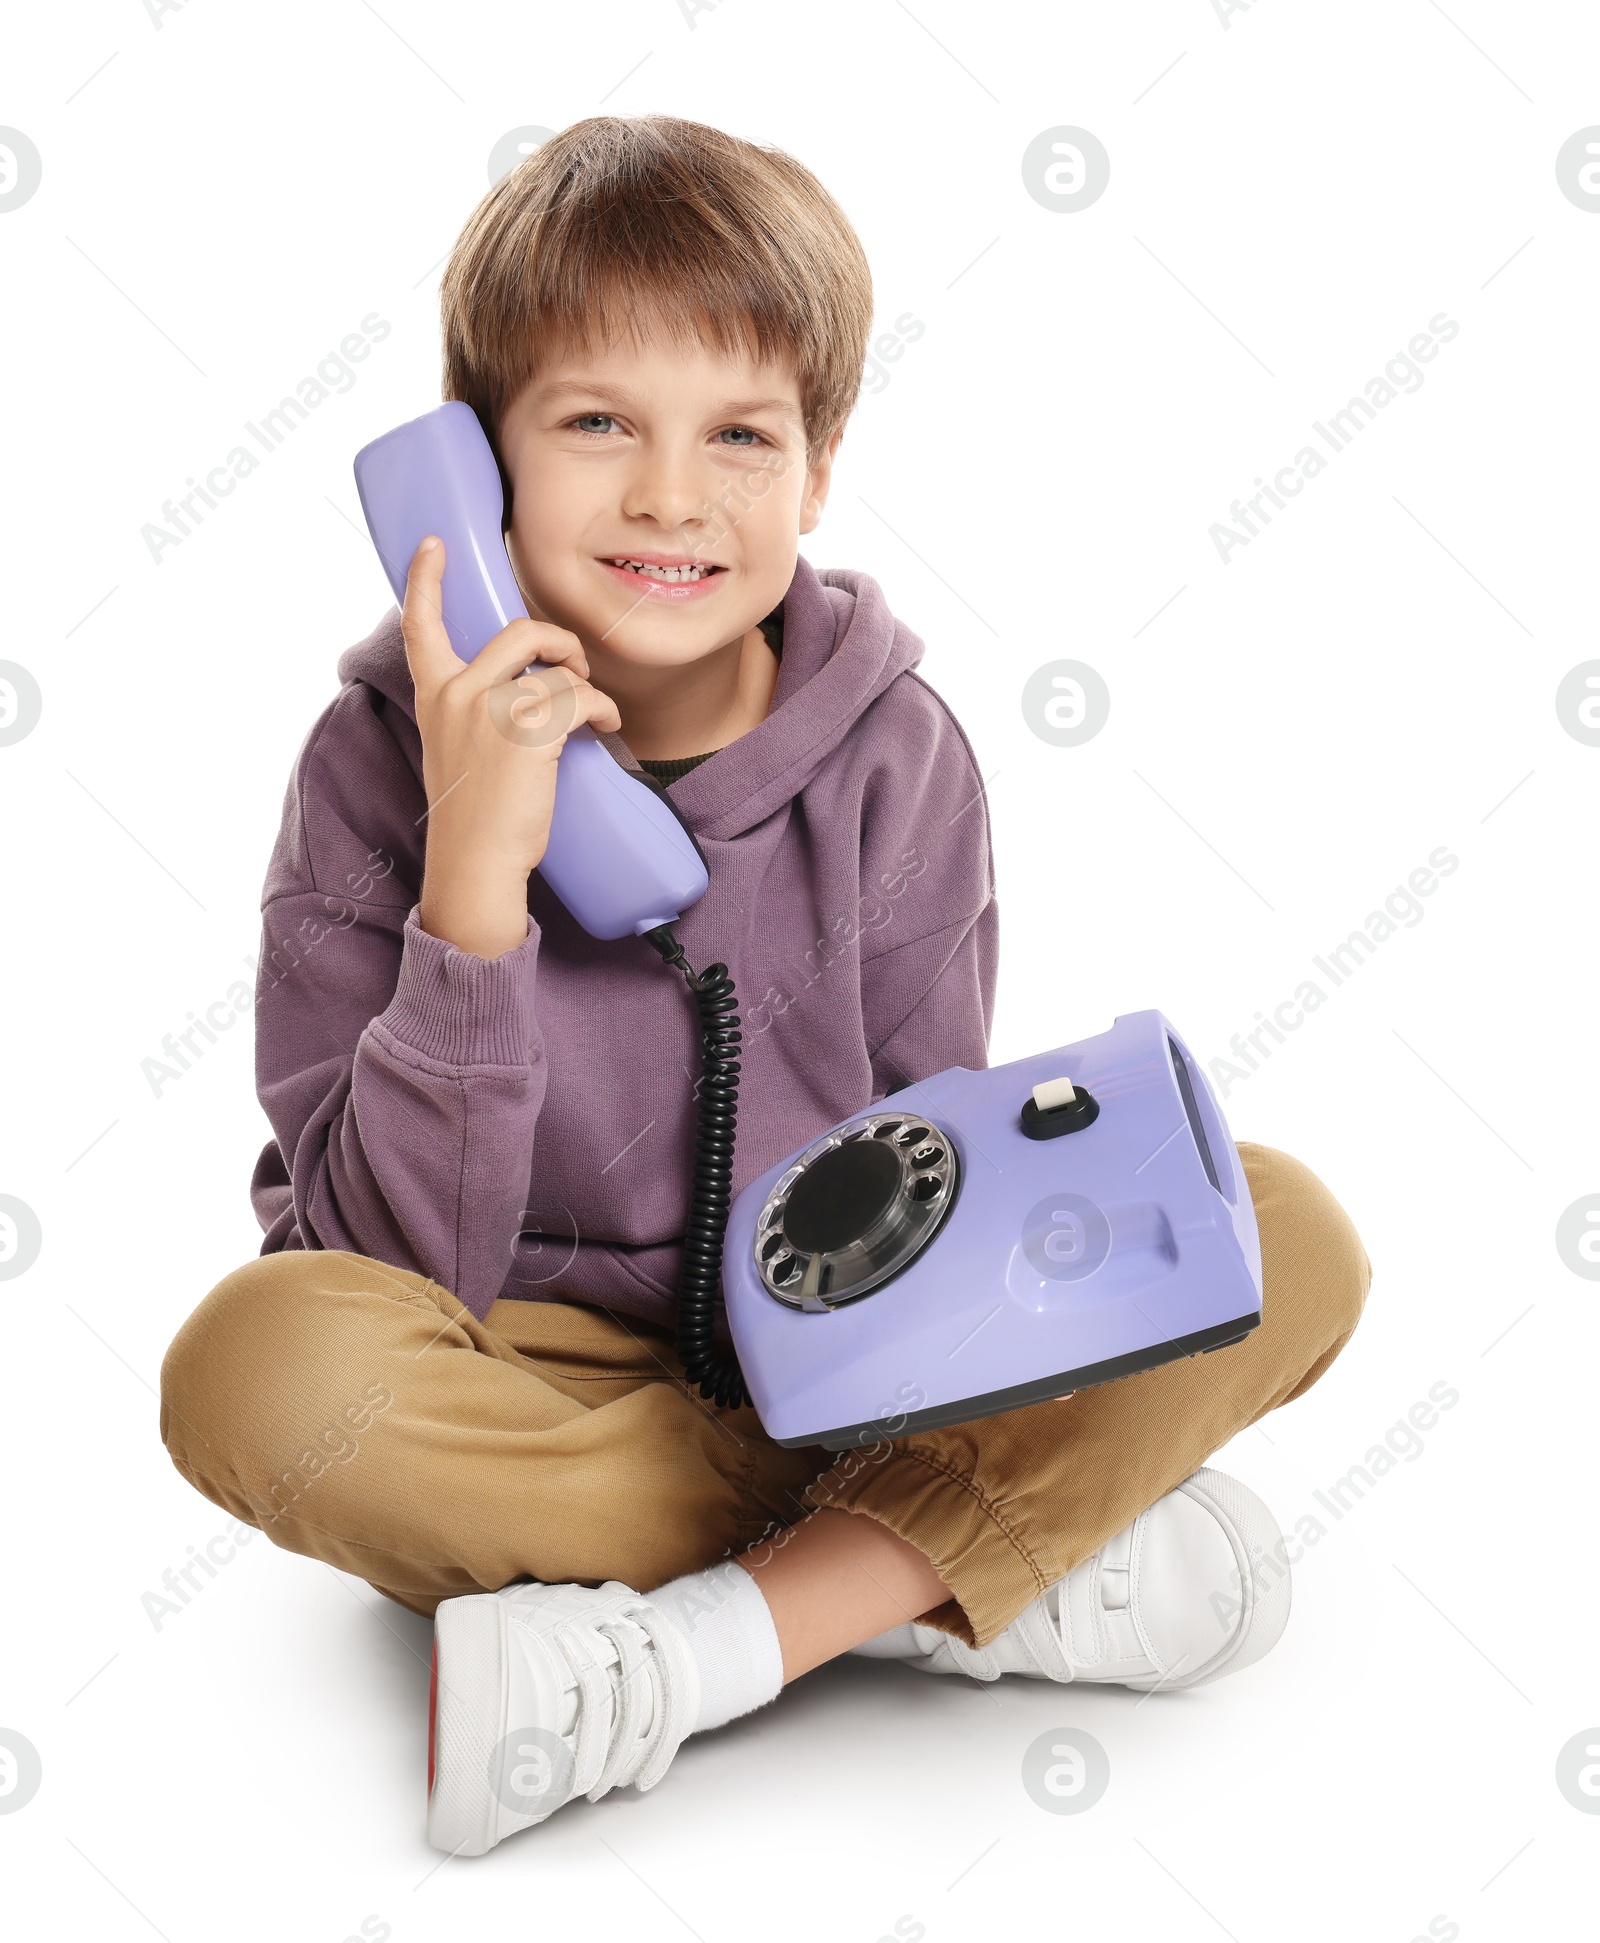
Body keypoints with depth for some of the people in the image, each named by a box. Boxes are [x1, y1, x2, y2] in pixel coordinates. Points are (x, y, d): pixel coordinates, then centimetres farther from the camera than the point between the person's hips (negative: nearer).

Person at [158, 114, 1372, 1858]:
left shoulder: (891, 753, -7)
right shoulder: (388, 757, -12)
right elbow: (404, 1255, -17)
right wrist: (475, 875, -29)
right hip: (525, 1380, -1)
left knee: (1289, 1237, -17)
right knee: (261, 1364, -34)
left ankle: (662, 1663, -24)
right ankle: (1018, 1564, -21)